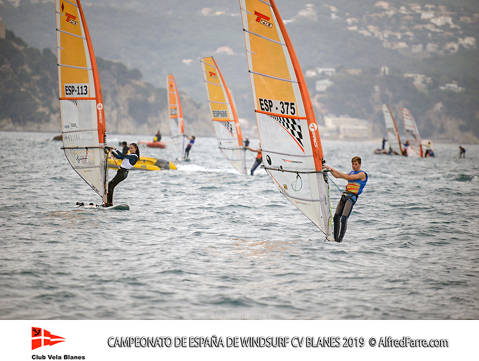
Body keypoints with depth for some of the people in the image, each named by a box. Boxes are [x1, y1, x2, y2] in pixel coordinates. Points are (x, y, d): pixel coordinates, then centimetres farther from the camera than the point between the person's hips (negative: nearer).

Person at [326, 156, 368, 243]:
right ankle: (335, 238, 9)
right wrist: (330, 169, 8)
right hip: (344, 196, 8)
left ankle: (340, 239, -17)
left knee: (344, 219, -19)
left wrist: (335, 170, -11)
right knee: (336, 217, 2)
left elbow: (348, 177, -14)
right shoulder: (351, 172, 21)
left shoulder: (362, 174, -3)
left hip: (352, 197, -8)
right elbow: (337, 176, 23)